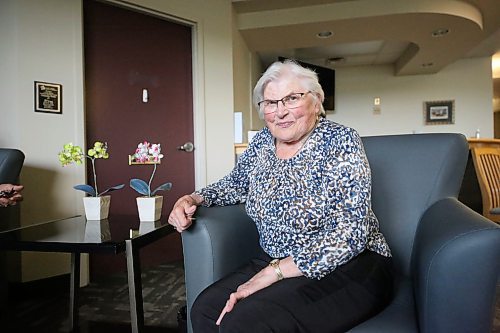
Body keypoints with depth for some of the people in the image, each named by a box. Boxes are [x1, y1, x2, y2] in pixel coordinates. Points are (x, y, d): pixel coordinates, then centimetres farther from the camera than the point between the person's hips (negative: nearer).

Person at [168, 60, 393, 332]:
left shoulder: (340, 141, -14)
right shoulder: (263, 141, 4)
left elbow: (350, 233, -21)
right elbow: (235, 184, 22)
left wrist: (274, 272, -25)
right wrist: (192, 199, 3)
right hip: (275, 263, 6)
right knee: (205, 309, -14)